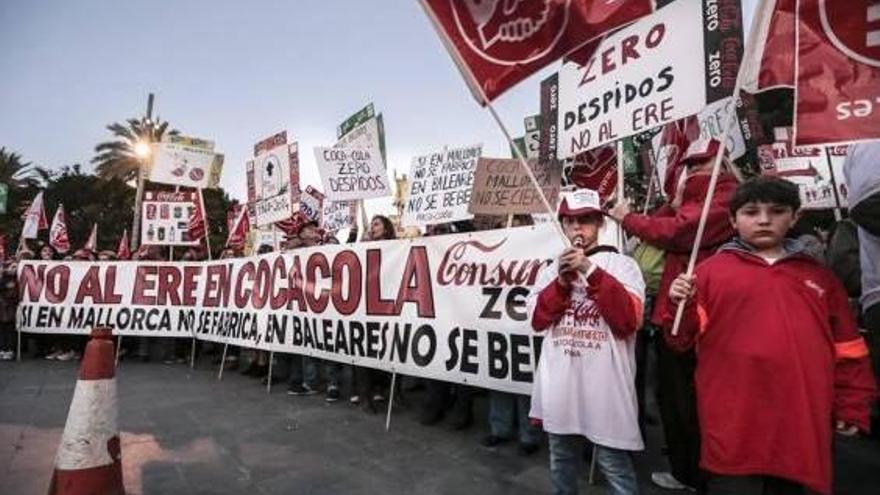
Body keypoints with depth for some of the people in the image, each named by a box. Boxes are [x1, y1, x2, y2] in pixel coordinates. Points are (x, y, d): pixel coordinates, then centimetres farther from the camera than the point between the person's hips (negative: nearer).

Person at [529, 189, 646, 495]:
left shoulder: (621, 264, -1)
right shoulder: (551, 269, 11)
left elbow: (628, 321, -14)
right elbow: (538, 320, 3)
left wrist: (591, 271, -18)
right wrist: (562, 282, -10)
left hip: (604, 386, -4)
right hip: (558, 384, 4)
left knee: (614, 465, 4)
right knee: (561, 457, 19)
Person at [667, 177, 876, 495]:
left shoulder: (819, 276, 13)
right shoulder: (711, 270, 0)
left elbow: (846, 349, 17)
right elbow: (683, 340, -3)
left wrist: (852, 407, 14)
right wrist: (683, 306, -21)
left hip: (801, 424, 4)